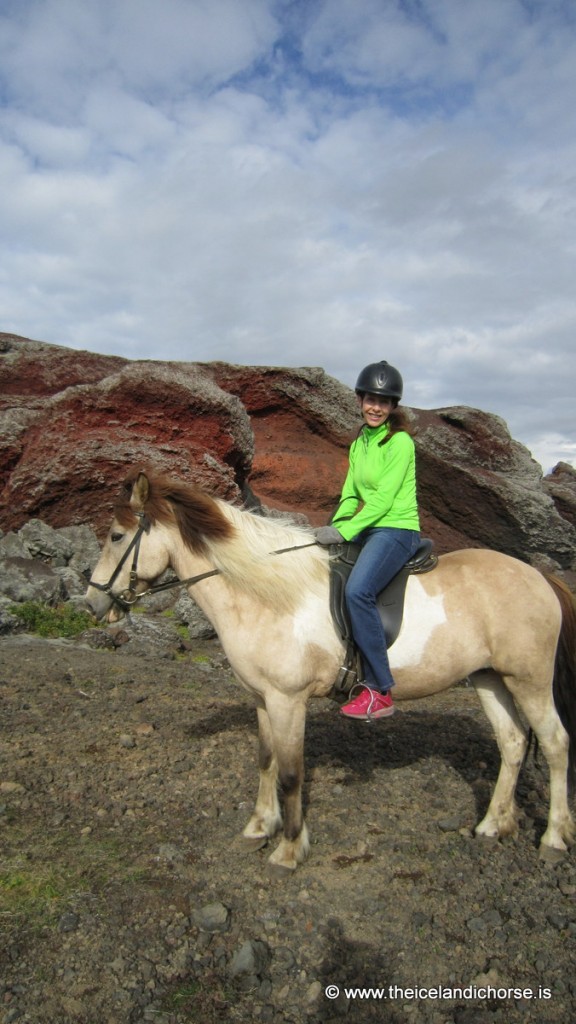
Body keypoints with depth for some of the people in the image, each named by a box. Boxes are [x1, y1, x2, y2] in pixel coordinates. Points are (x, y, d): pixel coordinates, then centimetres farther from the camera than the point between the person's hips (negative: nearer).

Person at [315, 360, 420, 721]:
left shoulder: (400, 442, -10)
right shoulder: (359, 443, 14)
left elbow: (383, 498, -17)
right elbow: (351, 493, 12)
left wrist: (346, 531, -20)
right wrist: (335, 527, -3)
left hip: (397, 530, -9)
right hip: (367, 529, 9)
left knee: (358, 590, -28)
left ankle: (380, 691, -21)